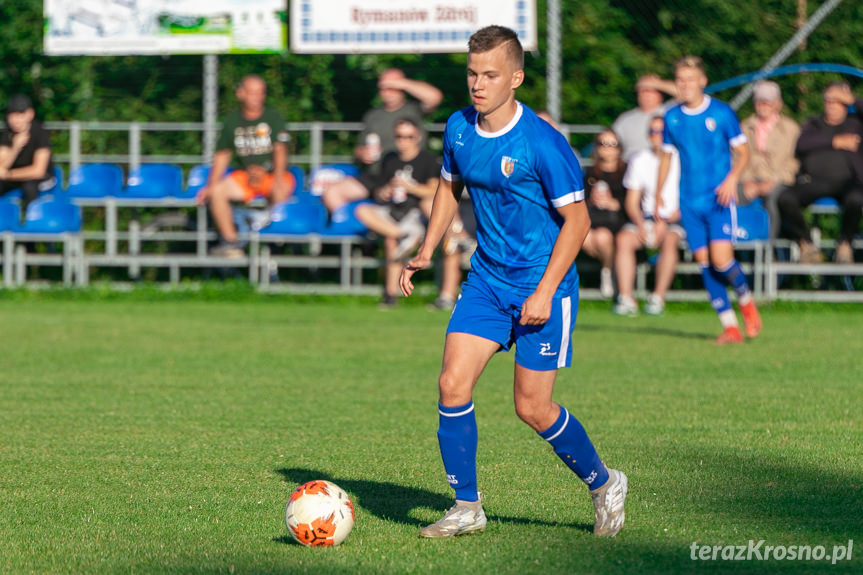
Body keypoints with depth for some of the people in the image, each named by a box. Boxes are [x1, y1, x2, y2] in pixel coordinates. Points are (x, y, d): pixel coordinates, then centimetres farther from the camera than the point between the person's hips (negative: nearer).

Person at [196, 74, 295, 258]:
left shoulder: (273, 116, 0)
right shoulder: (232, 121, 9)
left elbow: (280, 150, -9)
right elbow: (222, 156, 12)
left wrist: (278, 178, -25)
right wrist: (210, 186, 3)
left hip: (272, 175, -3)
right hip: (245, 176, 3)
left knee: (281, 189, -38)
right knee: (217, 191, -23)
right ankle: (230, 242, -16)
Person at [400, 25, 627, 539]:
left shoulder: (542, 143, -20)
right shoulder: (459, 129, -1)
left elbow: (577, 220, -16)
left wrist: (545, 292, -20)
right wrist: (426, 253, 9)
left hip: (542, 285, -6)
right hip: (487, 279, 6)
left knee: (532, 407, -3)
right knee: (453, 384, -7)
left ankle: (604, 485, 21)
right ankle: (467, 509, 5)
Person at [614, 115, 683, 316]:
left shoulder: (680, 160, -3)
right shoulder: (640, 160, 8)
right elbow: (632, 202, 9)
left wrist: (666, 222, -16)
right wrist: (641, 225, -10)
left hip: (674, 219, -3)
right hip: (646, 218, 3)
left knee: (669, 241, -36)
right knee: (623, 239, -26)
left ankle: (658, 298, -28)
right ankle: (626, 298, -27)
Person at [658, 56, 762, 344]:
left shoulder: (721, 113, -4)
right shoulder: (672, 117, 6)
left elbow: (742, 151, 1)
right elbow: (666, 155, 18)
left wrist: (732, 178, -17)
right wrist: (658, 195, 15)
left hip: (719, 200, -4)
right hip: (690, 202, 4)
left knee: (721, 258, -17)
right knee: (705, 263, -1)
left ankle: (746, 300, 13)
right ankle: (730, 326, 6)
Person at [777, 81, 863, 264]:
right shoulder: (813, 124, 24)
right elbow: (802, 144, 3)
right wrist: (836, 142, 0)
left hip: (845, 181, -1)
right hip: (813, 180, 1)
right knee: (786, 199, -31)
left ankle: (845, 244, -14)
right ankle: (806, 244, -13)